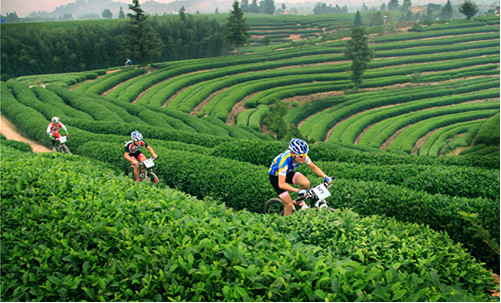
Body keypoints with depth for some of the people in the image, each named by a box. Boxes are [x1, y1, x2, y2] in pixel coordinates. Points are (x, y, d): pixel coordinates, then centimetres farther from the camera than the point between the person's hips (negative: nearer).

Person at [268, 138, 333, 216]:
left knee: (306, 183, -22)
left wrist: (325, 177, -21)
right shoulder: (285, 160, -40)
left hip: (288, 172, 5)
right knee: (289, 205, -13)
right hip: (276, 177, -5)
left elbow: (313, 167, -7)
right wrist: (298, 191, -50)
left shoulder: (302, 155, -24)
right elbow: (281, 184, -43)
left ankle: (301, 202, 4)